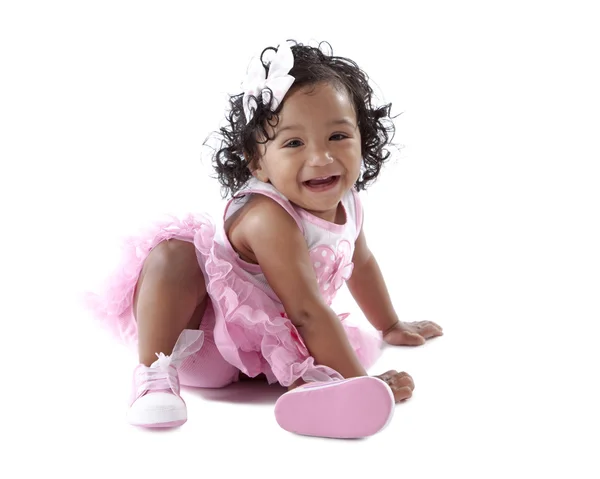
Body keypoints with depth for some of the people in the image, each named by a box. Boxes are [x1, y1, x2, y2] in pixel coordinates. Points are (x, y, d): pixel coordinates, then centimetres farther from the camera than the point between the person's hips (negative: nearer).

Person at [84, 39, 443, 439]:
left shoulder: (346, 202, -7)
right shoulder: (268, 217, -33)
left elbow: (361, 262, 16)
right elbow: (307, 311, -35)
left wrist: (390, 326, 27)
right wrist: (360, 380, -33)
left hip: (267, 335, 7)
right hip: (197, 328, -6)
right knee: (173, 255, -34)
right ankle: (154, 375, -32)